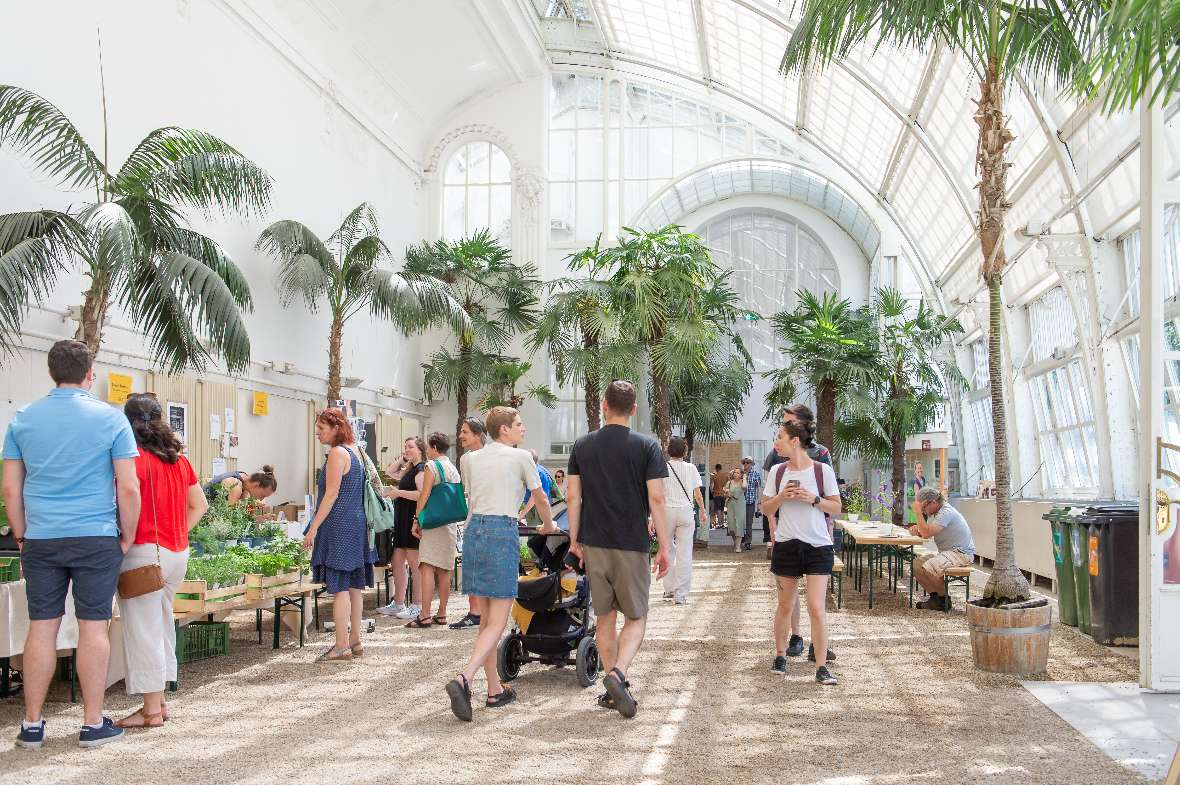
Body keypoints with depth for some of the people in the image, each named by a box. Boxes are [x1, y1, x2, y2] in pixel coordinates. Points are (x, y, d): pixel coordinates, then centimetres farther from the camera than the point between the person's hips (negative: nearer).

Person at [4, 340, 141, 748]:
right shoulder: (111, 418, -4)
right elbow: (128, 489, -6)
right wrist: (128, 537, 6)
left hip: (41, 541, 3)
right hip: (96, 539, -3)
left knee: (41, 628, 8)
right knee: (93, 627, 2)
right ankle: (93, 724, 8)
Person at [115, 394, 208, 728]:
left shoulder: (135, 459, -10)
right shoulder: (179, 459, 12)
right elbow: (200, 504, 16)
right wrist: (178, 534, 14)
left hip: (144, 551, -7)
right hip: (178, 552, 7)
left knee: (143, 630, 0)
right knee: (162, 624, 16)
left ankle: (151, 710, 4)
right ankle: (158, 700, 22)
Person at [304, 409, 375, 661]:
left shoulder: (337, 453, -12)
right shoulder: (354, 450, 15)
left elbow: (331, 494, -17)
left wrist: (313, 527, -16)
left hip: (339, 525, -10)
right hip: (356, 524, 10)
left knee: (339, 587, -7)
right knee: (353, 586, 12)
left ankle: (342, 646, -5)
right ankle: (355, 641, 17)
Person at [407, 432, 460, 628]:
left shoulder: (431, 466, -6)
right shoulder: (453, 469, 17)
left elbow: (424, 495, -13)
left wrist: (417, 520, -11)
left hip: (433, 521, -8)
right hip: (450, 523, 8)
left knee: (427, 567, -11)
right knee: (444, 570, 10)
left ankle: (424, 616, -17)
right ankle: (441, 614, 13)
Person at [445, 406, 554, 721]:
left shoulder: (470, 459, 15)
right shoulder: (520, 457, 2)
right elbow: (540, 498, 14)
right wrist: (549, 526, 34)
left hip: (474, 530, 6)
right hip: (503, 533, -6)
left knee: (486, 618, 12)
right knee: (497, 622, -5)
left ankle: (495, 690, 17)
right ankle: (464, 678, -24)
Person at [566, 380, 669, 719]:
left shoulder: (582, 446, 4)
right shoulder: (647, 446, -5)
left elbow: (573, 497, 3)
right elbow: (656, 499, -9)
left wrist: (574, 541, 11)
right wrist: (664, 547, -4)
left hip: (594, 543, 3)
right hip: (632, 545, -3)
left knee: (605, 617, 14)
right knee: (636, 618, 8)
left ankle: (614, 689, 18)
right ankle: (618, 673, -15)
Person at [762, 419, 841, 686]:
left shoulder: (822, 470, -4)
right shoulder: (777, 471, 4)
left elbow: (836, 507, 1)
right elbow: (765, 509, 10)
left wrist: (813, 499, -15)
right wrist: (781, 497, -10)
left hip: (818, 546, -3)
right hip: (786, 545, 3)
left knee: (816, 607, -8)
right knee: (785, 605, 13)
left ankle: (821, 667, -1)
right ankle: (780, 656, 30)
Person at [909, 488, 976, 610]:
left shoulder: (946, 513, -21)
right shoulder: (933, 513, 11)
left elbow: (927, 533, -28)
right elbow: (925, 532, 14)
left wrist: (918, 512, -23)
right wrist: (917, 530, -7)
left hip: (962, 553, -10)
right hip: (946, 552, 10)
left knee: (928, 567, -29)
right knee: (916, 563, 0)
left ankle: (944, 599, -9)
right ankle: (935, 595, 2)